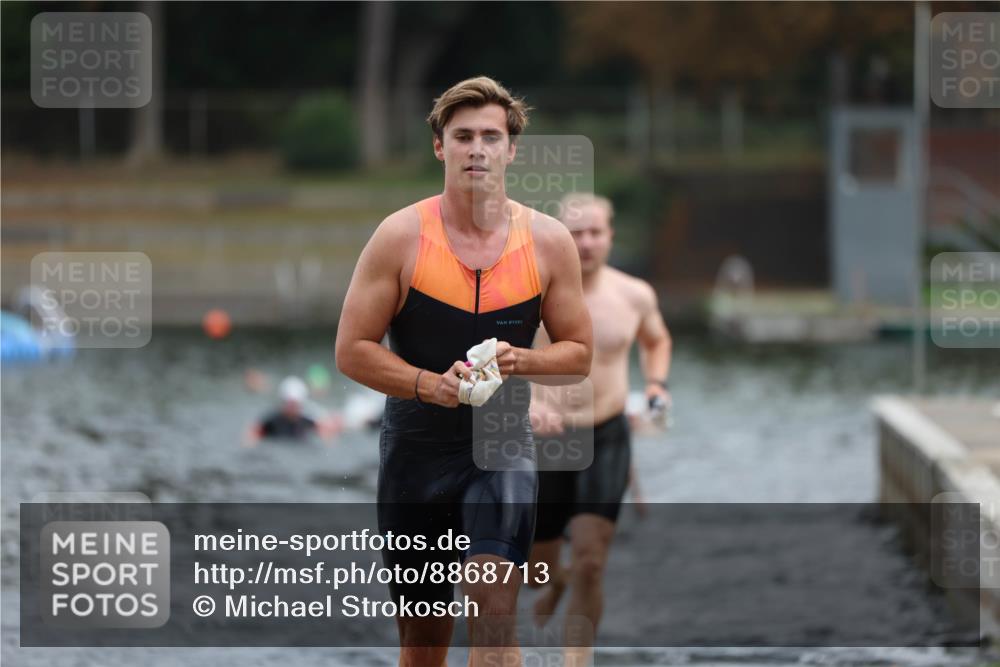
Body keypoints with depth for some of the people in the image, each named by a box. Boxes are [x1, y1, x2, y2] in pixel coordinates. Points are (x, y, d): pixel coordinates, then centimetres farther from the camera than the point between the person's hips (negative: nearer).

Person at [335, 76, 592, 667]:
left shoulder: (548, 241, 0)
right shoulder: (401, 236, -5)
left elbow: (580, 352, 8)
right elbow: (352, 350, -4)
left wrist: (520, 361, -14)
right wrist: (430, 384, -20)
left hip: (504, 446, 0)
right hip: (416, 448, 1)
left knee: (495, 616, -21)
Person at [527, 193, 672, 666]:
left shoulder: (635, 296, 0)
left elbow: (656, 341, 22)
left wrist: (656, 384, 3)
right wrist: (527, 403, -33)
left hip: (606, 441, 0)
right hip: (544, 440, 0)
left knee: (590, 563, -15)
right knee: (537, 564, 13)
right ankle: (556, 580, 51)